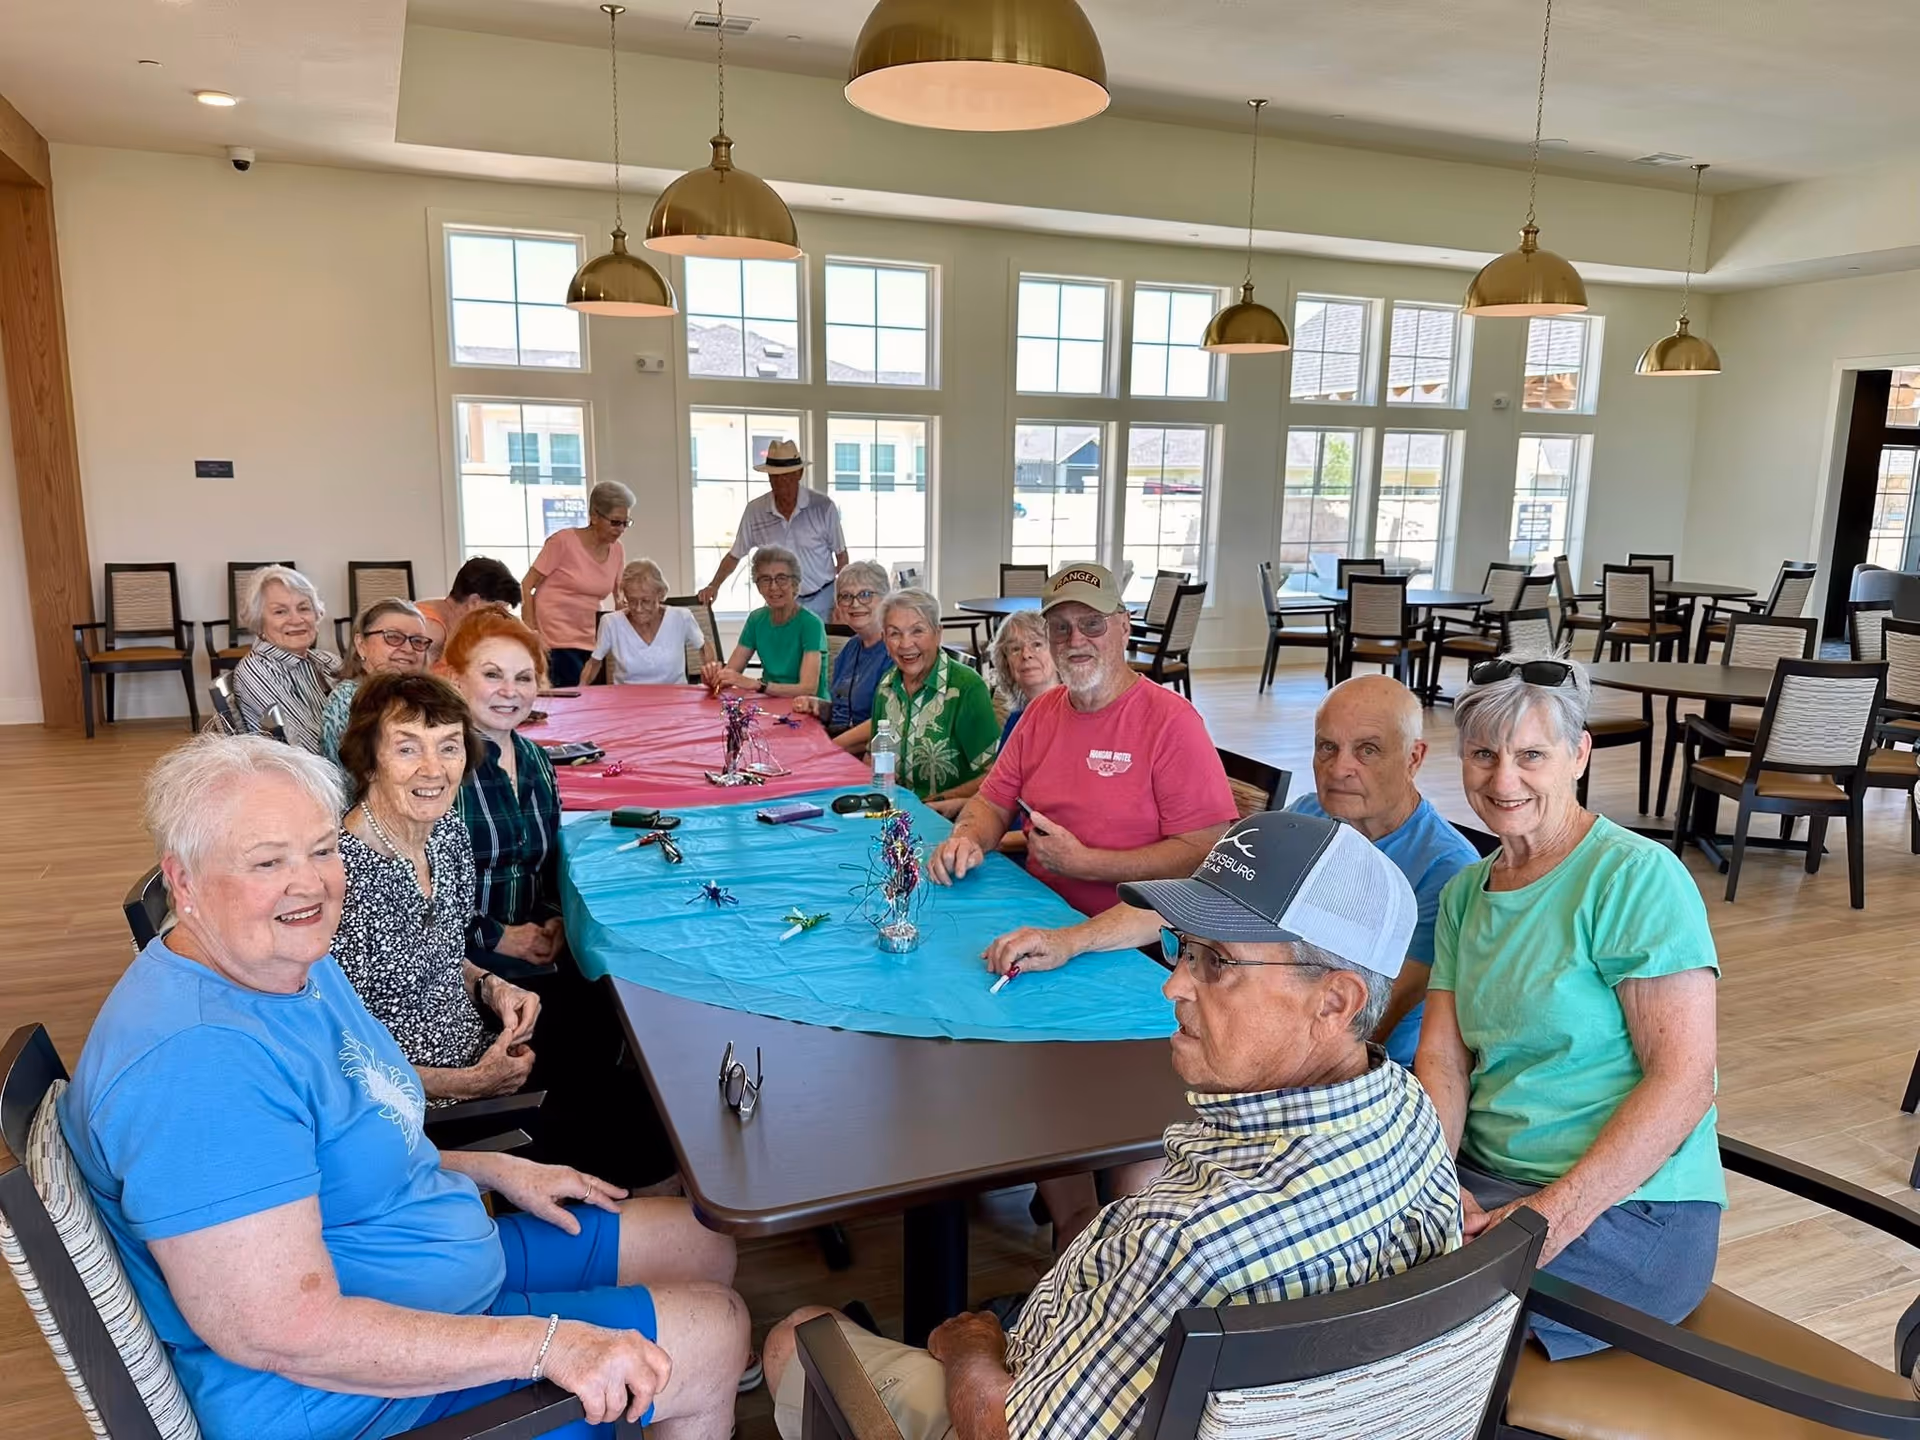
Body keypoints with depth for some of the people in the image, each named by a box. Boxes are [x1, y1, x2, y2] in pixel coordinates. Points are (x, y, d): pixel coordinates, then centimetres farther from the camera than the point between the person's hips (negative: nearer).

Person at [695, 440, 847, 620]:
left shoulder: (823, 506, -7)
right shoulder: (754, 510, -3)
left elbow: (841, 556, 1)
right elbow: (734, 556, 8)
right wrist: (714, 585, -7)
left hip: (822, 599, -1)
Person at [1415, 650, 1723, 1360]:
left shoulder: (1638, 878, -11)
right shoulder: (1464, 893, 11)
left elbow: (1684, 1080, -16)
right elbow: (1442, 1057, 6)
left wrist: (1555, 1215, -22)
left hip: (1630, 1207, -6)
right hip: (1480, 1182, 6)